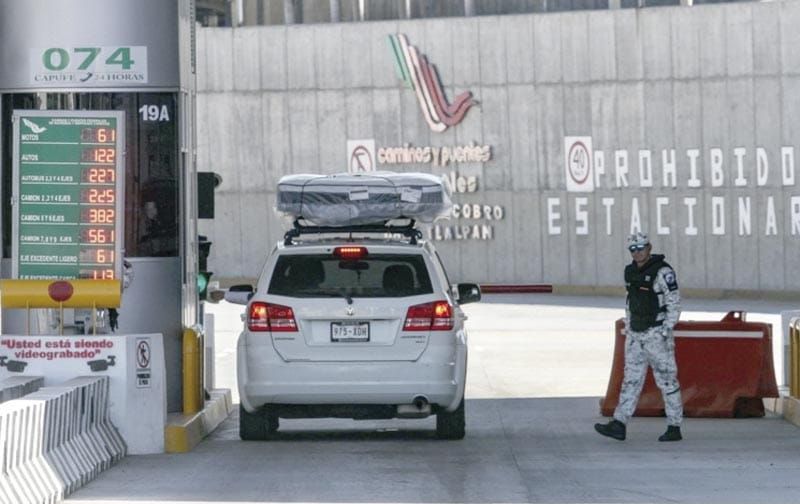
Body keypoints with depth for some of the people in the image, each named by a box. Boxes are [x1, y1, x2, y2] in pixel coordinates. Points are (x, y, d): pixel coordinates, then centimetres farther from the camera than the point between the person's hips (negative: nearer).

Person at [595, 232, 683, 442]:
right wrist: (628, 330, 15)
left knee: (667, 380, -1)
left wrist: (664, 334, -17)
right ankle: (619, 425, -1)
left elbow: (674, 304, -14)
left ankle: (674, 428, 5)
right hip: (636, 335, 7)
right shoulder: (630, 272, 10)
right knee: (631, 379, 3)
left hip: (657, 333, -7)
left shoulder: (662, 271, -14)